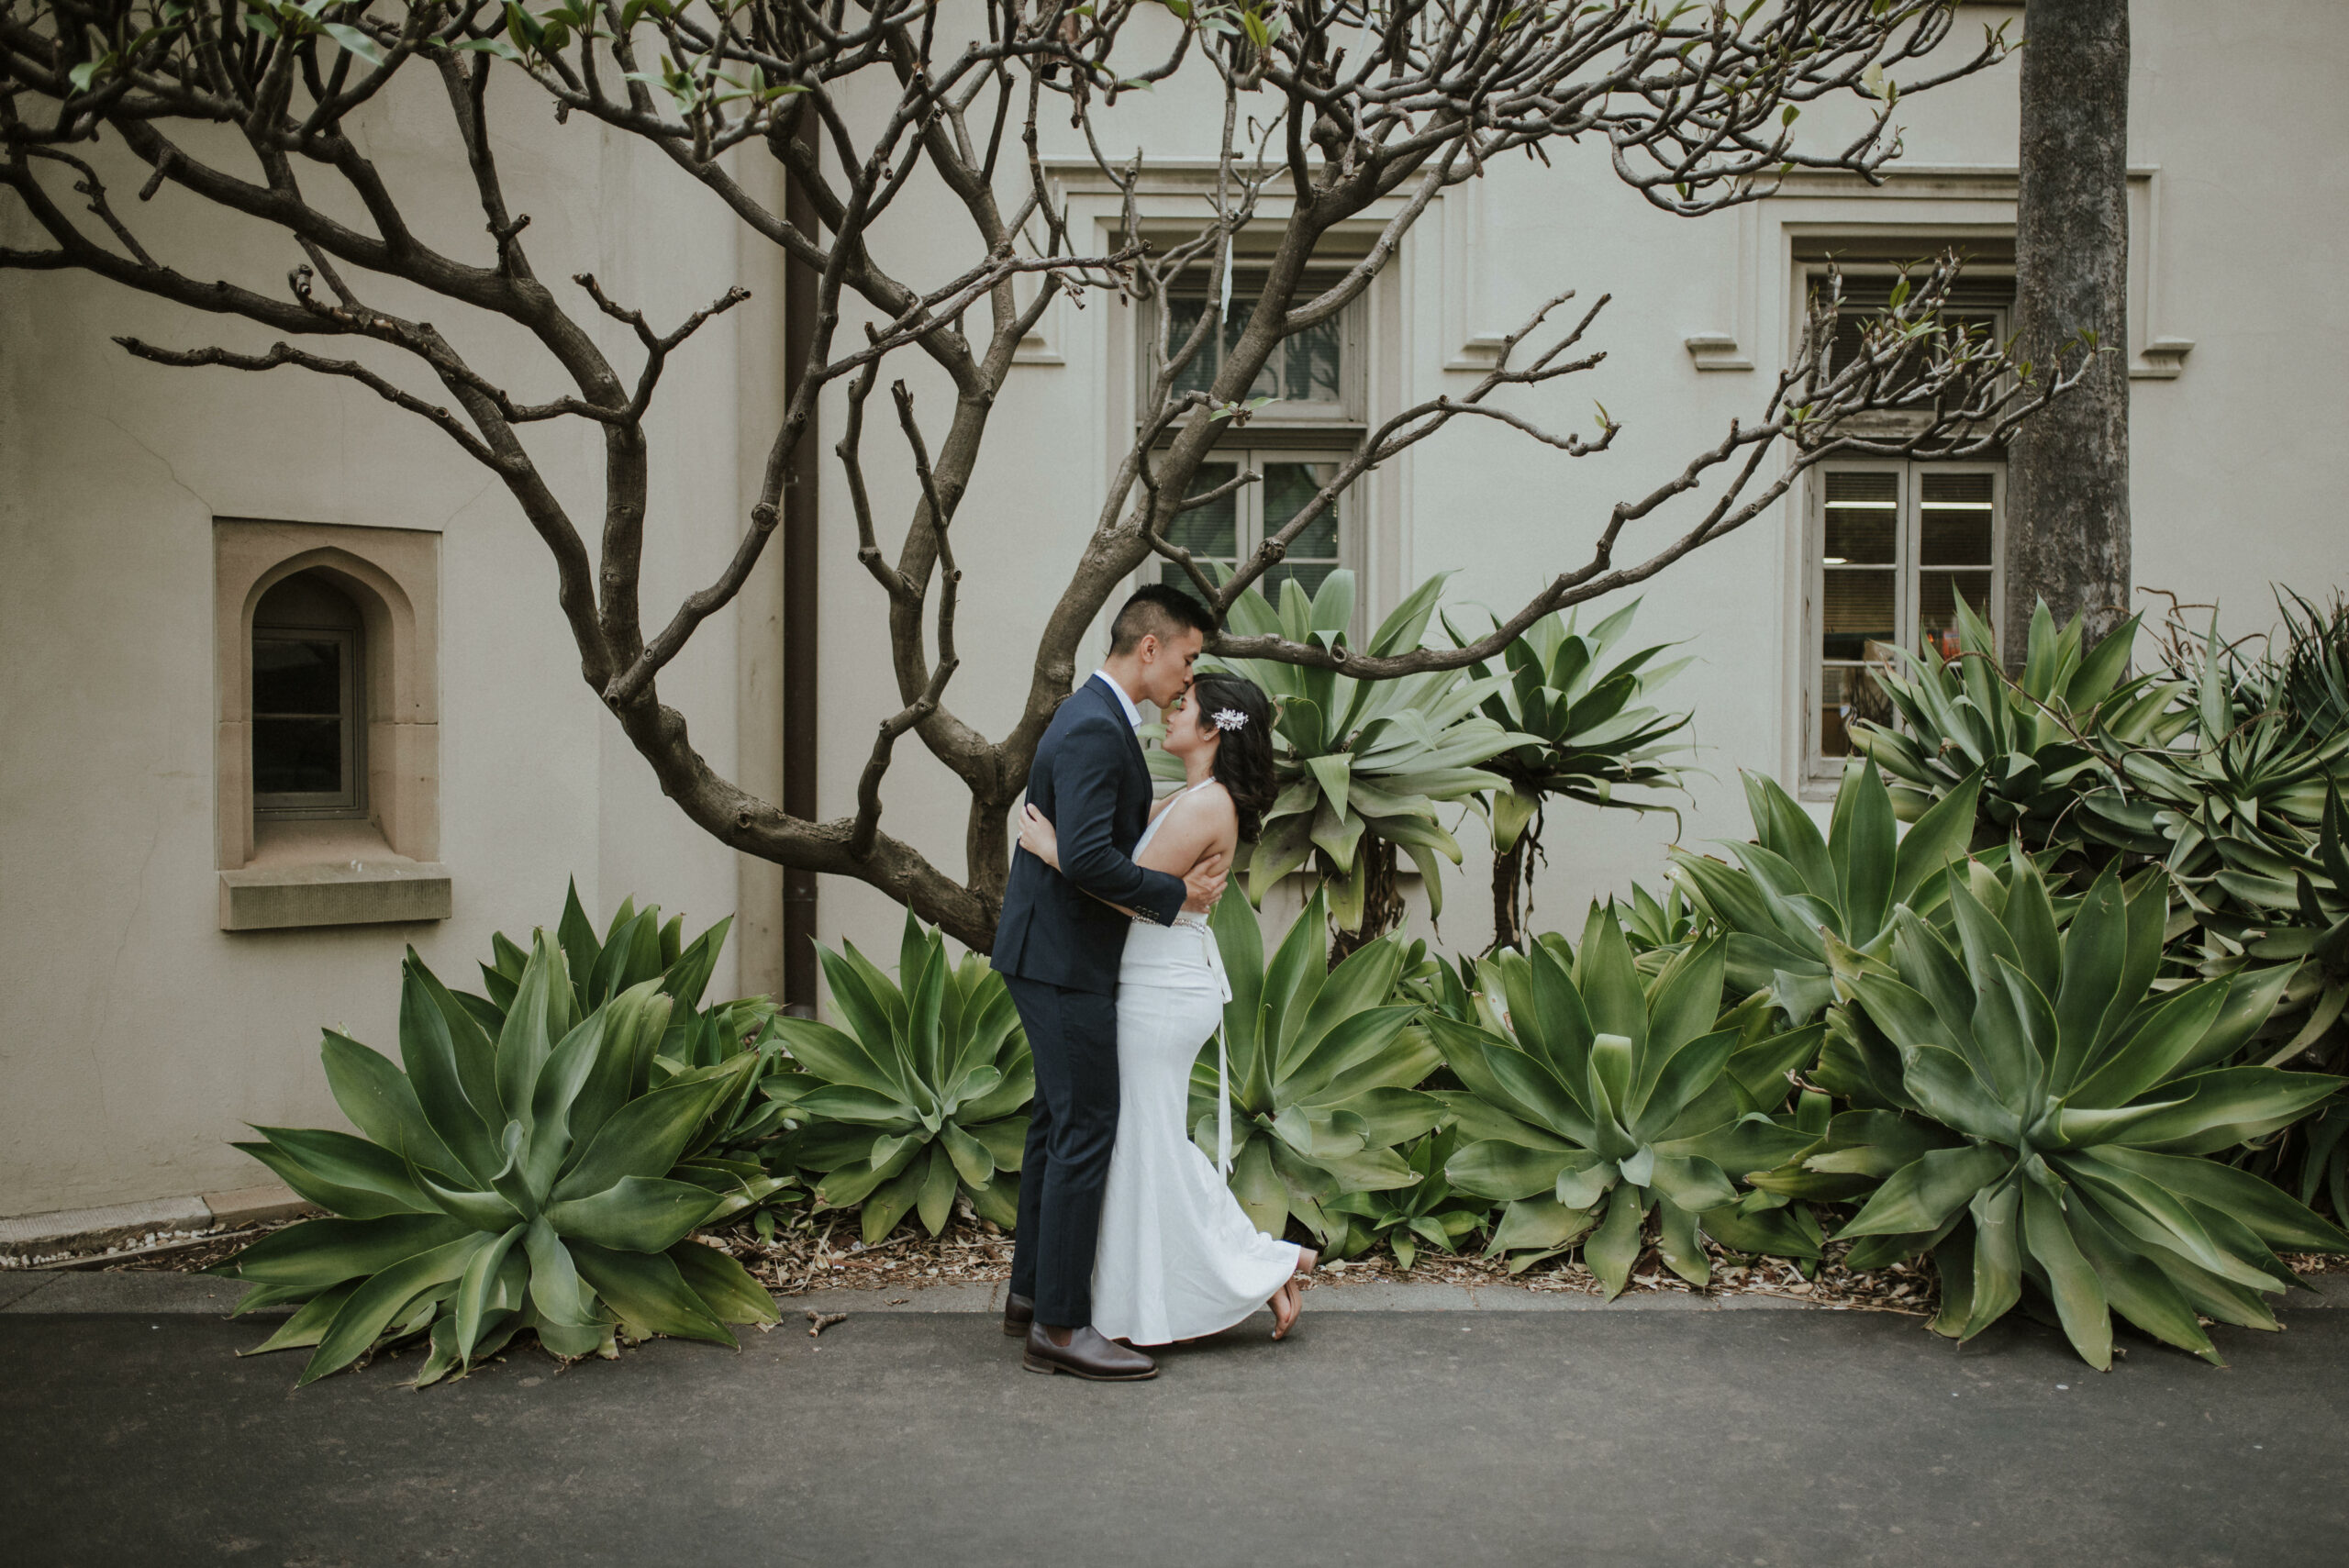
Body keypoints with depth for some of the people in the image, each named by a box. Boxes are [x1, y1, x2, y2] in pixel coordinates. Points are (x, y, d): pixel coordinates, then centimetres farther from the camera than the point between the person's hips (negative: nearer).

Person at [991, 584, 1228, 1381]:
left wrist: (1185, 872, 8)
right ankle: (1060, 1325, 2)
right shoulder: (1094, 730, -20)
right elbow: (1086, 858, -29)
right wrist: (1176, 895, -18)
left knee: (1058, 1122, 17)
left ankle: (1033, 1292, 28)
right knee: (1087, 1130, -6)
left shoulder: (1098, 718, 14)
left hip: (1056, 954, 11)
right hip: (1063, 958, -11)